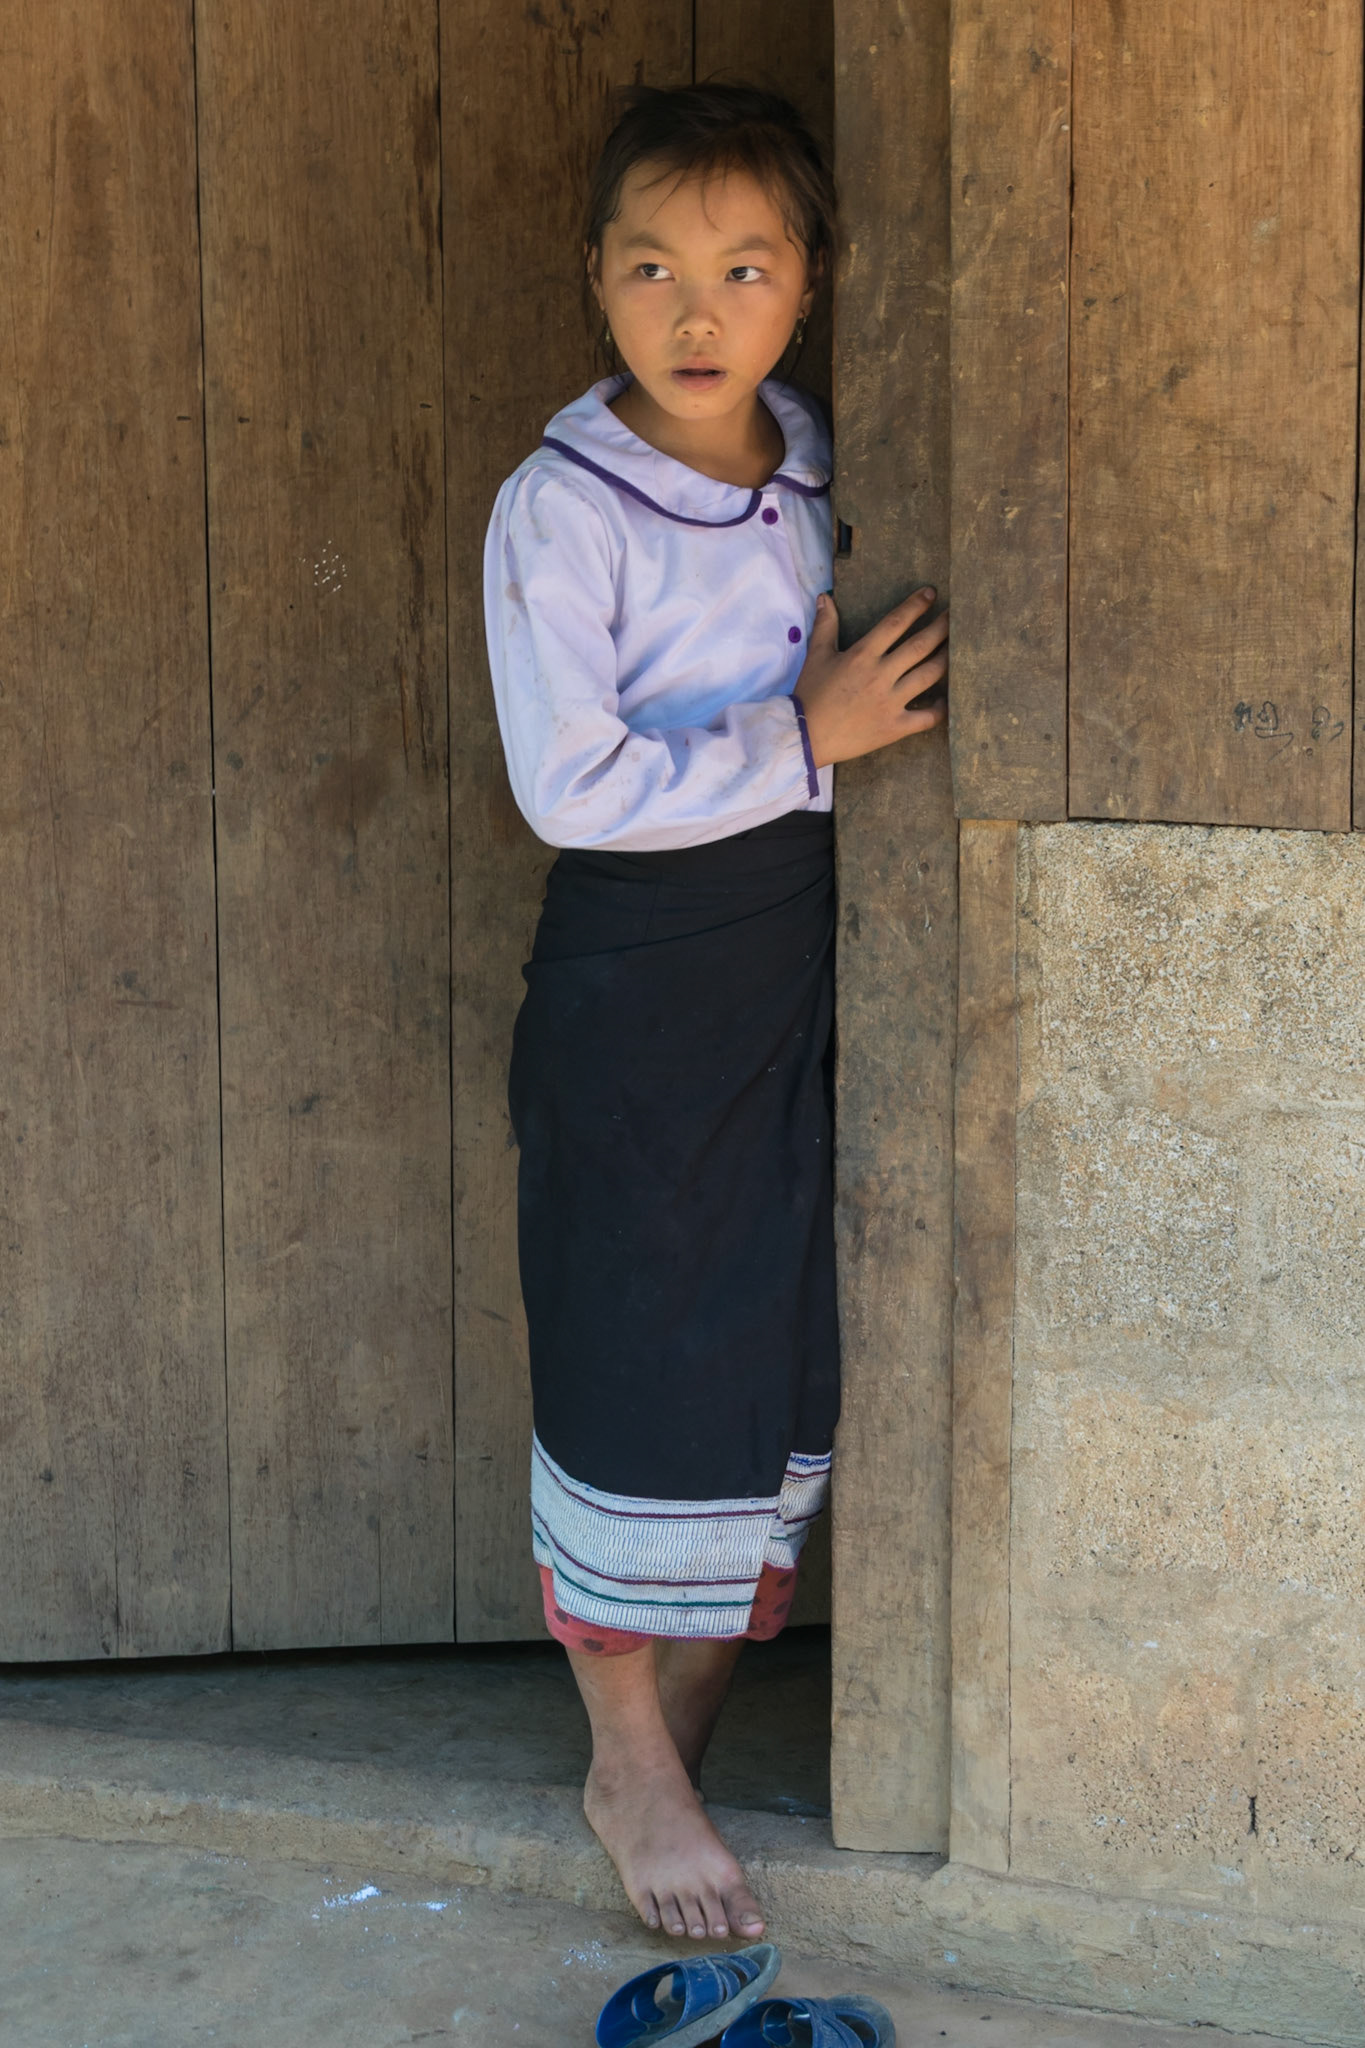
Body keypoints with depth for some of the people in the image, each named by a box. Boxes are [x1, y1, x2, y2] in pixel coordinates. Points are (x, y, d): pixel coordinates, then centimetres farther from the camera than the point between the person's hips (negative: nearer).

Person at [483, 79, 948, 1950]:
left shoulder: (820, 466, 4)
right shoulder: (564, 510, -14)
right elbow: (573, 786, -20)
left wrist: (856, 695, 1)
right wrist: (806, 737, -21)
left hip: (795, 968, 6)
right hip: (633, 989, -6)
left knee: (784, 1366, 11)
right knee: (636, 1374, 3)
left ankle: (680, 1740, 29)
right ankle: (628, 1768, 22)